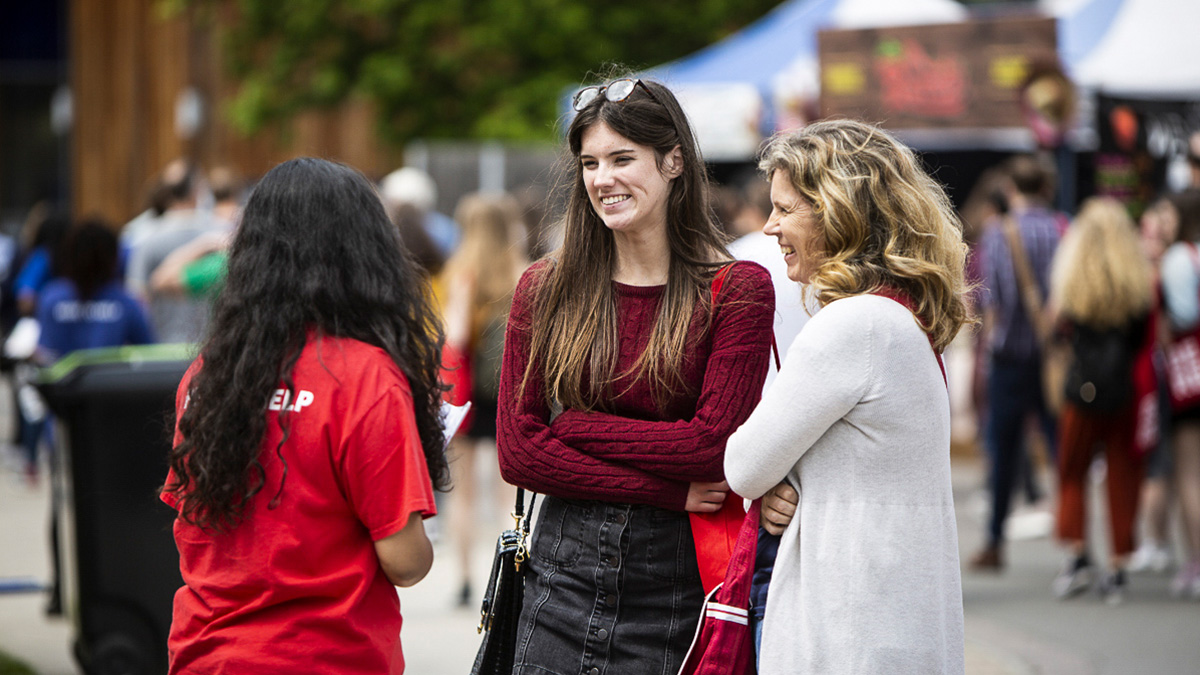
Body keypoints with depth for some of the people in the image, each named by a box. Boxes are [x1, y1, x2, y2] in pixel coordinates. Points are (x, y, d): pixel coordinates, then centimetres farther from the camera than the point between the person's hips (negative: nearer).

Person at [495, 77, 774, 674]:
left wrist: (576, 427, -8)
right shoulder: (544, 289, 4)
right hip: (563, 575, 2)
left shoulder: (737, 289, -4)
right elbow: (517, 451, -3)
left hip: (676, 581, -2)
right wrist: (668, 491, -11)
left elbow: (713, 442, -13)